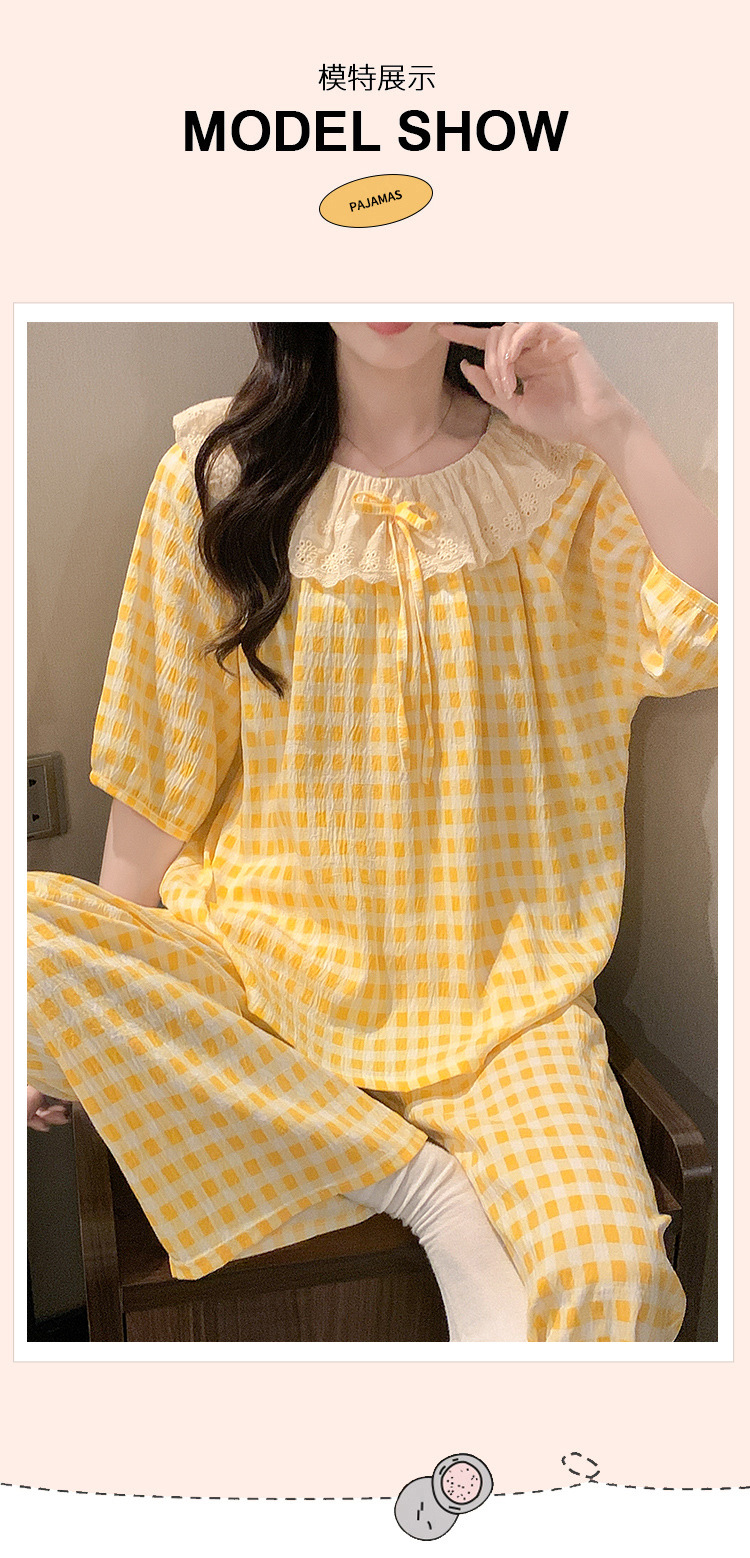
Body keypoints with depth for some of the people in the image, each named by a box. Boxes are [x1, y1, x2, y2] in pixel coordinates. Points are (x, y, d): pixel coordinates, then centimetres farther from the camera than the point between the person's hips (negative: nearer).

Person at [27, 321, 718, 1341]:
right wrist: (89, 1004, 0)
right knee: (32, 923, -27)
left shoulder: (557, 469, 4)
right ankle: (428, 1187, -17)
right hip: (258, 965, 3)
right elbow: (158, 778, 3)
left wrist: (612, 428, -12)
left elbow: (712, 645, -11)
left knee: (614, 1276, -28)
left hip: (497, 989, -2)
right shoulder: (217, 480, 3)